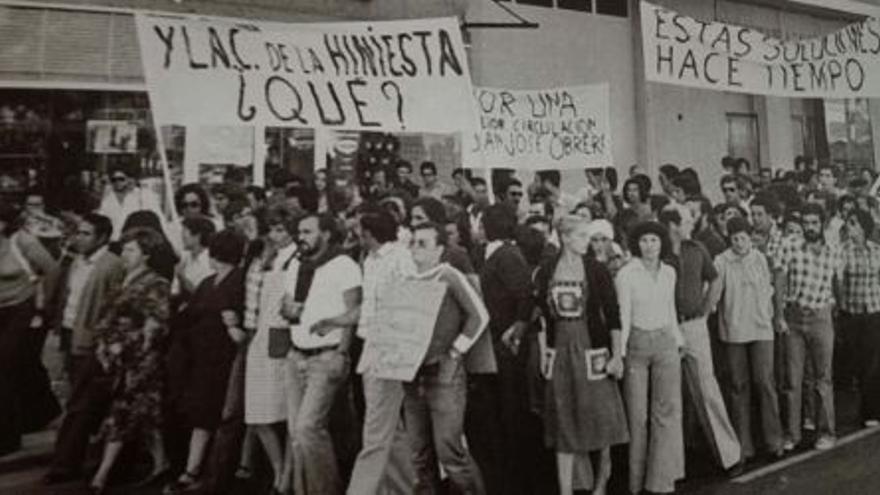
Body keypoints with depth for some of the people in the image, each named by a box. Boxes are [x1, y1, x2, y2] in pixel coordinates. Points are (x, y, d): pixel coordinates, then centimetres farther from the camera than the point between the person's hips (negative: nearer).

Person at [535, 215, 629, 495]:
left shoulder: (596, 270, -3)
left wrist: (617, 355, -8)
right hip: (560, 350, 2)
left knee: (601, 415, 3)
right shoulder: (546, 272, 1)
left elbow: (613, 314, -4)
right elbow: (538, 311, 9)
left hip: (592, 348, -1)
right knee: (563, 422, 6)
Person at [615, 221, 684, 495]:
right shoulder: (626, 274, -7)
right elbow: (623, 316, -8)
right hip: (636, 342, -3)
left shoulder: (669, 272, 7)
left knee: (668, 409, -1)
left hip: (665, 342, 4)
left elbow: (670, 309, 17)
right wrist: (620, 352, -12)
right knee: (637, 413, 4)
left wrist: (678, 340, 14)